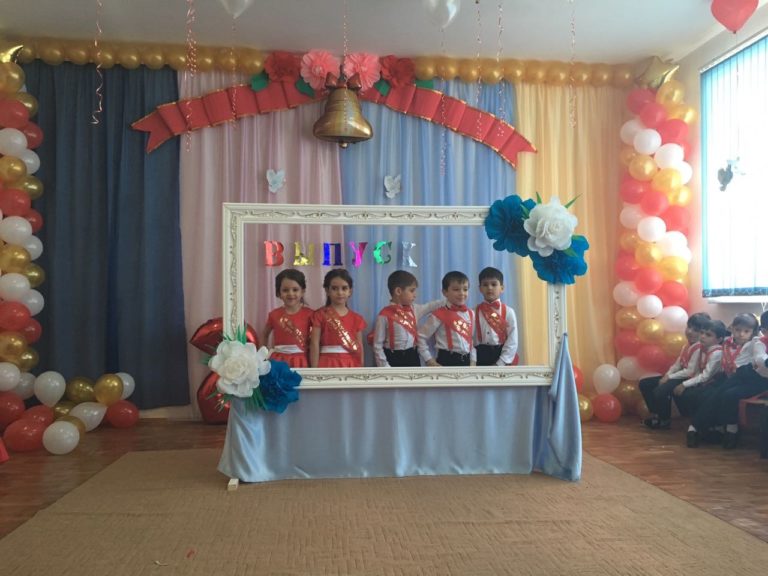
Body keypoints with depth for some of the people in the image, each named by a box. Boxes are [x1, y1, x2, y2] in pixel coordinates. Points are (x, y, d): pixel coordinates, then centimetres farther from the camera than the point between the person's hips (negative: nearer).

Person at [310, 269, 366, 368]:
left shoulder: (356, 318, 9)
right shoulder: (320, 315, 0)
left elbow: (359, 348, 12)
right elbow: (314, 345, -4)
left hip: (350, 366, 4)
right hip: (328, 365, -3)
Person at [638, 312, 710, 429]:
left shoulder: (699, 348, -17)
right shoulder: (687, 346, 14)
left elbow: (690, 372, -21)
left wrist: (669, 377, -16)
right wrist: (667, 375, -4)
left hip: (688, 379, -10)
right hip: (679, 376, 10)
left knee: (660, 391, -34)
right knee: (644, 383, 6)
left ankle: (665, 420, -9)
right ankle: (655, 414, 11)